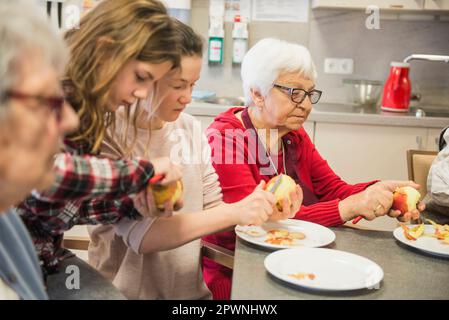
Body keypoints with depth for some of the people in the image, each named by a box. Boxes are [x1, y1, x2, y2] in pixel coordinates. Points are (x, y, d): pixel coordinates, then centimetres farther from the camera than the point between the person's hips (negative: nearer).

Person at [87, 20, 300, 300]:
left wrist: (264, 210, -12)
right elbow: (141, 235, -21)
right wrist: (235, 213, -28)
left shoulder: (191, 129, 4)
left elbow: (211, 211, 6)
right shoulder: (109, 137, -14)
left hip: (192, 288, 4)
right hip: (130, 291, -4)